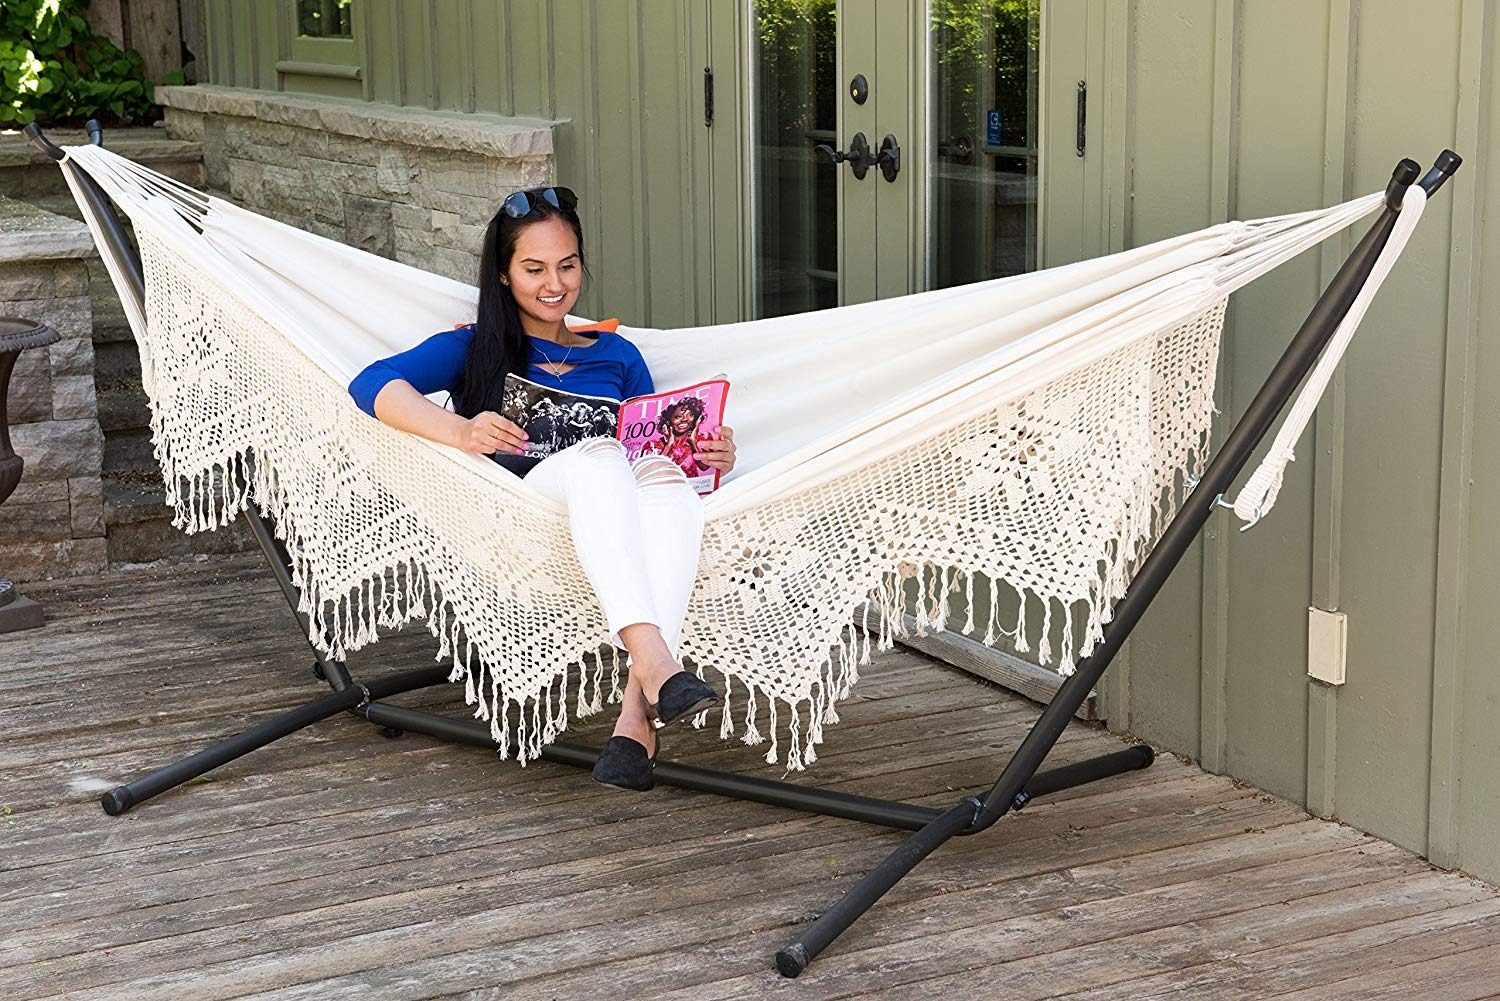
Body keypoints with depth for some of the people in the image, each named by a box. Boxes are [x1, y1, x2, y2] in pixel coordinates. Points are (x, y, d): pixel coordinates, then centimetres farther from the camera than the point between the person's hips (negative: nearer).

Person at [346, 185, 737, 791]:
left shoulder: (616, 354, 31)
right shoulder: (473, 349, 21)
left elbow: (657, 443, 25)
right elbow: (373, 384, 2)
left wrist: (709, 455, 0)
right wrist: (462, 431, -17)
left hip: (613, 520, 2)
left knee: (666, 474, -35)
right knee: (598, 454, -36)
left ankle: (636, 716, -51)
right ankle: (656, 668, -56)